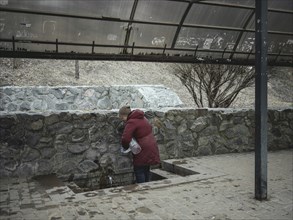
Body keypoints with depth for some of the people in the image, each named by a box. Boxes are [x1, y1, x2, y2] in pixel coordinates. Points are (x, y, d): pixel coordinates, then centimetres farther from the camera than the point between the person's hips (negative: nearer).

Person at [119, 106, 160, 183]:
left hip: (143, 150, -9)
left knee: (139, 170, 3)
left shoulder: (131, 122, -18)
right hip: (151, 147, 9)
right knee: (146, 170, 19)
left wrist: (125, 147, -7)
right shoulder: (141, 118, 11)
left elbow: (125, 139, -29)